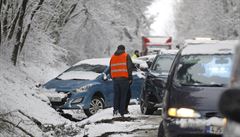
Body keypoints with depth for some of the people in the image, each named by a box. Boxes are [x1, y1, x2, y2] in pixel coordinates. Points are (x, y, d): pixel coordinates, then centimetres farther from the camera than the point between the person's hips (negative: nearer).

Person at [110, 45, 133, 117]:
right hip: (124, 78, -4)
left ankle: (115, 109, -4)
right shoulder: (126, 56, 2)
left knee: (116, 94, 10)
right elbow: (130, 67, -4)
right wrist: (130, 78, -2)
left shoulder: (113, 57, 16)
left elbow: (111, 68, 17)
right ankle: (122, 111, -2)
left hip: (115, 78, 4)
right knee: (123, 95, -1)